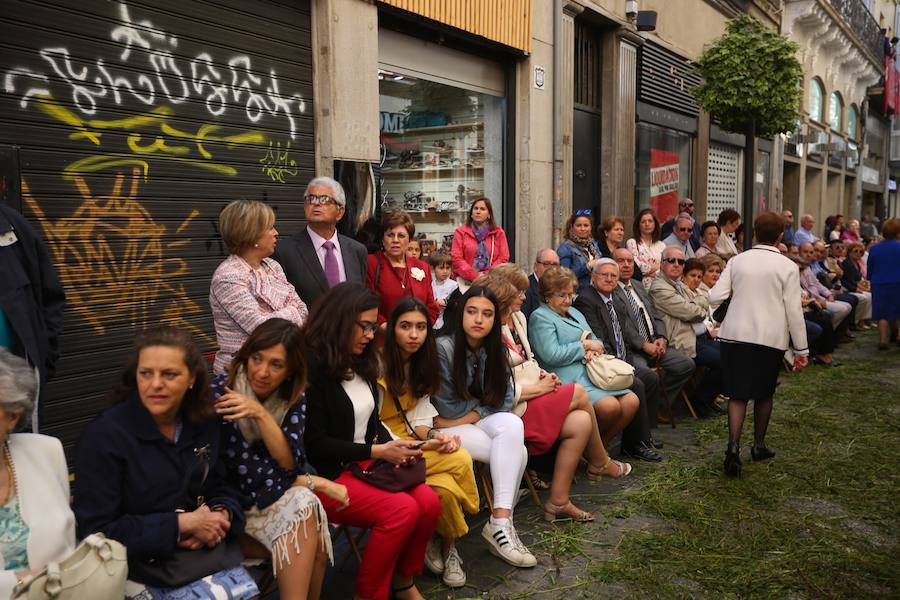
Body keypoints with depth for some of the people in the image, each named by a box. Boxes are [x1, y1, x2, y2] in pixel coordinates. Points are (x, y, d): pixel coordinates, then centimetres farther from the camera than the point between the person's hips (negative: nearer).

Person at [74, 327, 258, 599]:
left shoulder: (205, 423, 2)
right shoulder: (105, 434, -13)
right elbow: (96, 530, -14)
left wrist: (221, 515, -12)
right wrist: (182, 523, -18)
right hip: (142, 561, -5)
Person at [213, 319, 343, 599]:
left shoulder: (292, 399, -3)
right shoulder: (221, 392, -19)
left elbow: (291, 462, -15)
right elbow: (247, 474, -20)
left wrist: (261, 414, -28)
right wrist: (315, 483, -15)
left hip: (275, 497, 4)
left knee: (309, 522, -27)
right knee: (304, 508, -28)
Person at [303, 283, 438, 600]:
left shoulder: (360, 361, 10)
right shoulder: (312, 366, -16)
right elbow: (313, 443, -17)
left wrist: (393, 446, -4)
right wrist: (377, 451, -16)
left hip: (365, 463, 8)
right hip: (324, 474, -7)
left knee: (429, 502, -15)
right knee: (403, 510, -26)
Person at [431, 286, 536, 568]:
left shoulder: (495, 350, 5)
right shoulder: (443, 347, -14)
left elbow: (505, 401, 0)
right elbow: (449, 409, -12)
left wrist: (469, 416, -13)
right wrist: (485, 402, -1)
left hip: (482, 421, 5)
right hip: (447, 427, -5)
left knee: (512, 424, -29)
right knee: (516, 452, -25)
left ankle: (500, 522, -27)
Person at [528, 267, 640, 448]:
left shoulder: (574, 312, 25)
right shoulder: (540, 317, -3)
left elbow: (595, 342, 24)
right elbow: (551, 355, -17)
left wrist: (593, 351, -2)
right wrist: (585, 346, -6)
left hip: (592, 371, 9)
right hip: (569, 378, -9)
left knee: (632, 401, -11)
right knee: (610, 406, -28)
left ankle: (602, 445, 3)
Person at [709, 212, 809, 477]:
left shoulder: (737, 260, 1)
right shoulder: (787, 266, -5)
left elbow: (715, 296, -3)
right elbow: (793, 310, -6)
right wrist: (801, 349, 0)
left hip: (736, 334, 1)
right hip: (770, 338, -1)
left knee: (738, 394, 4)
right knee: (764, 393, 16)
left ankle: (733, 446, -12)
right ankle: (758, 445, 29)